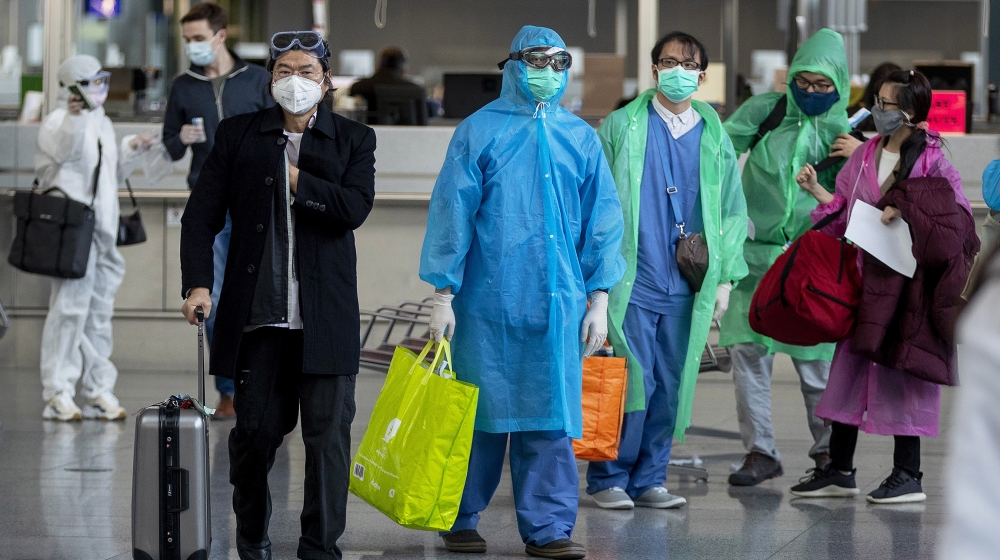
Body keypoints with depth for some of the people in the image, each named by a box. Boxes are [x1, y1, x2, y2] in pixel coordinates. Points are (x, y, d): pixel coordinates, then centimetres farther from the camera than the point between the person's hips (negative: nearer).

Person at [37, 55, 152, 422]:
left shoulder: (102, 124, 19)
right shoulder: (57, 122, -6)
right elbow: (65, 150, -28)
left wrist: (130, 151, 13)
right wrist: (74, 117, -43)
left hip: (102, 231, 9)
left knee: (100, 311, 11)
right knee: (71, 305, -13)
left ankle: (99, 392, 16)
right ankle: (57, 394, -11)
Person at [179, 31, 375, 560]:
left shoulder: (354, 139, 7)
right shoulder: (238, 134, 9)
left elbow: (355, 207, -9)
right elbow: (201, 214, 5)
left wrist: (297, 180, -7)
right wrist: (199, 284, -6)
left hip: (325, 316, -1)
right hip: (256, 315, 1)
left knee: (329, 432, -4)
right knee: (256, 427, 6)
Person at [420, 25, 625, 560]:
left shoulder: (580, 138, 9)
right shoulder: (479, 131, 1)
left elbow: (602, 219, 12)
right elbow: (450, 213, 1)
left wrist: (599, 300, 7)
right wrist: (442, 296, -3)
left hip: (556, 304, 2)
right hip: (486, 301, -2)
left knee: (551, 418, 0)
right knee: (479, 414, 4)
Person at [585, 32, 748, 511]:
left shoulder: (715, 138, 14)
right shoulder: (621, 127, 4)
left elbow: (733, 211, 18)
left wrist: (724, 277, 11)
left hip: (688, 289, 3)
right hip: (630, 282, -3)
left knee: (671, 387, 4)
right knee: (631, 381, -6)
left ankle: (648, 480, 14)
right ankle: (609, 479, 5)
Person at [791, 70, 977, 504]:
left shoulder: (931, 161, -6)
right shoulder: (866, 155, 10)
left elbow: (958, 215, -10)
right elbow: (845, 209, 16)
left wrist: (907, 212, -20)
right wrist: (815, 190, 2)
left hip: (906, 281, -6)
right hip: (864, 276, 6)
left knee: (899, 369, -3)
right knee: (850, 366, 8)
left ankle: (908, 475, 4)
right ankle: (839, 471, 16)